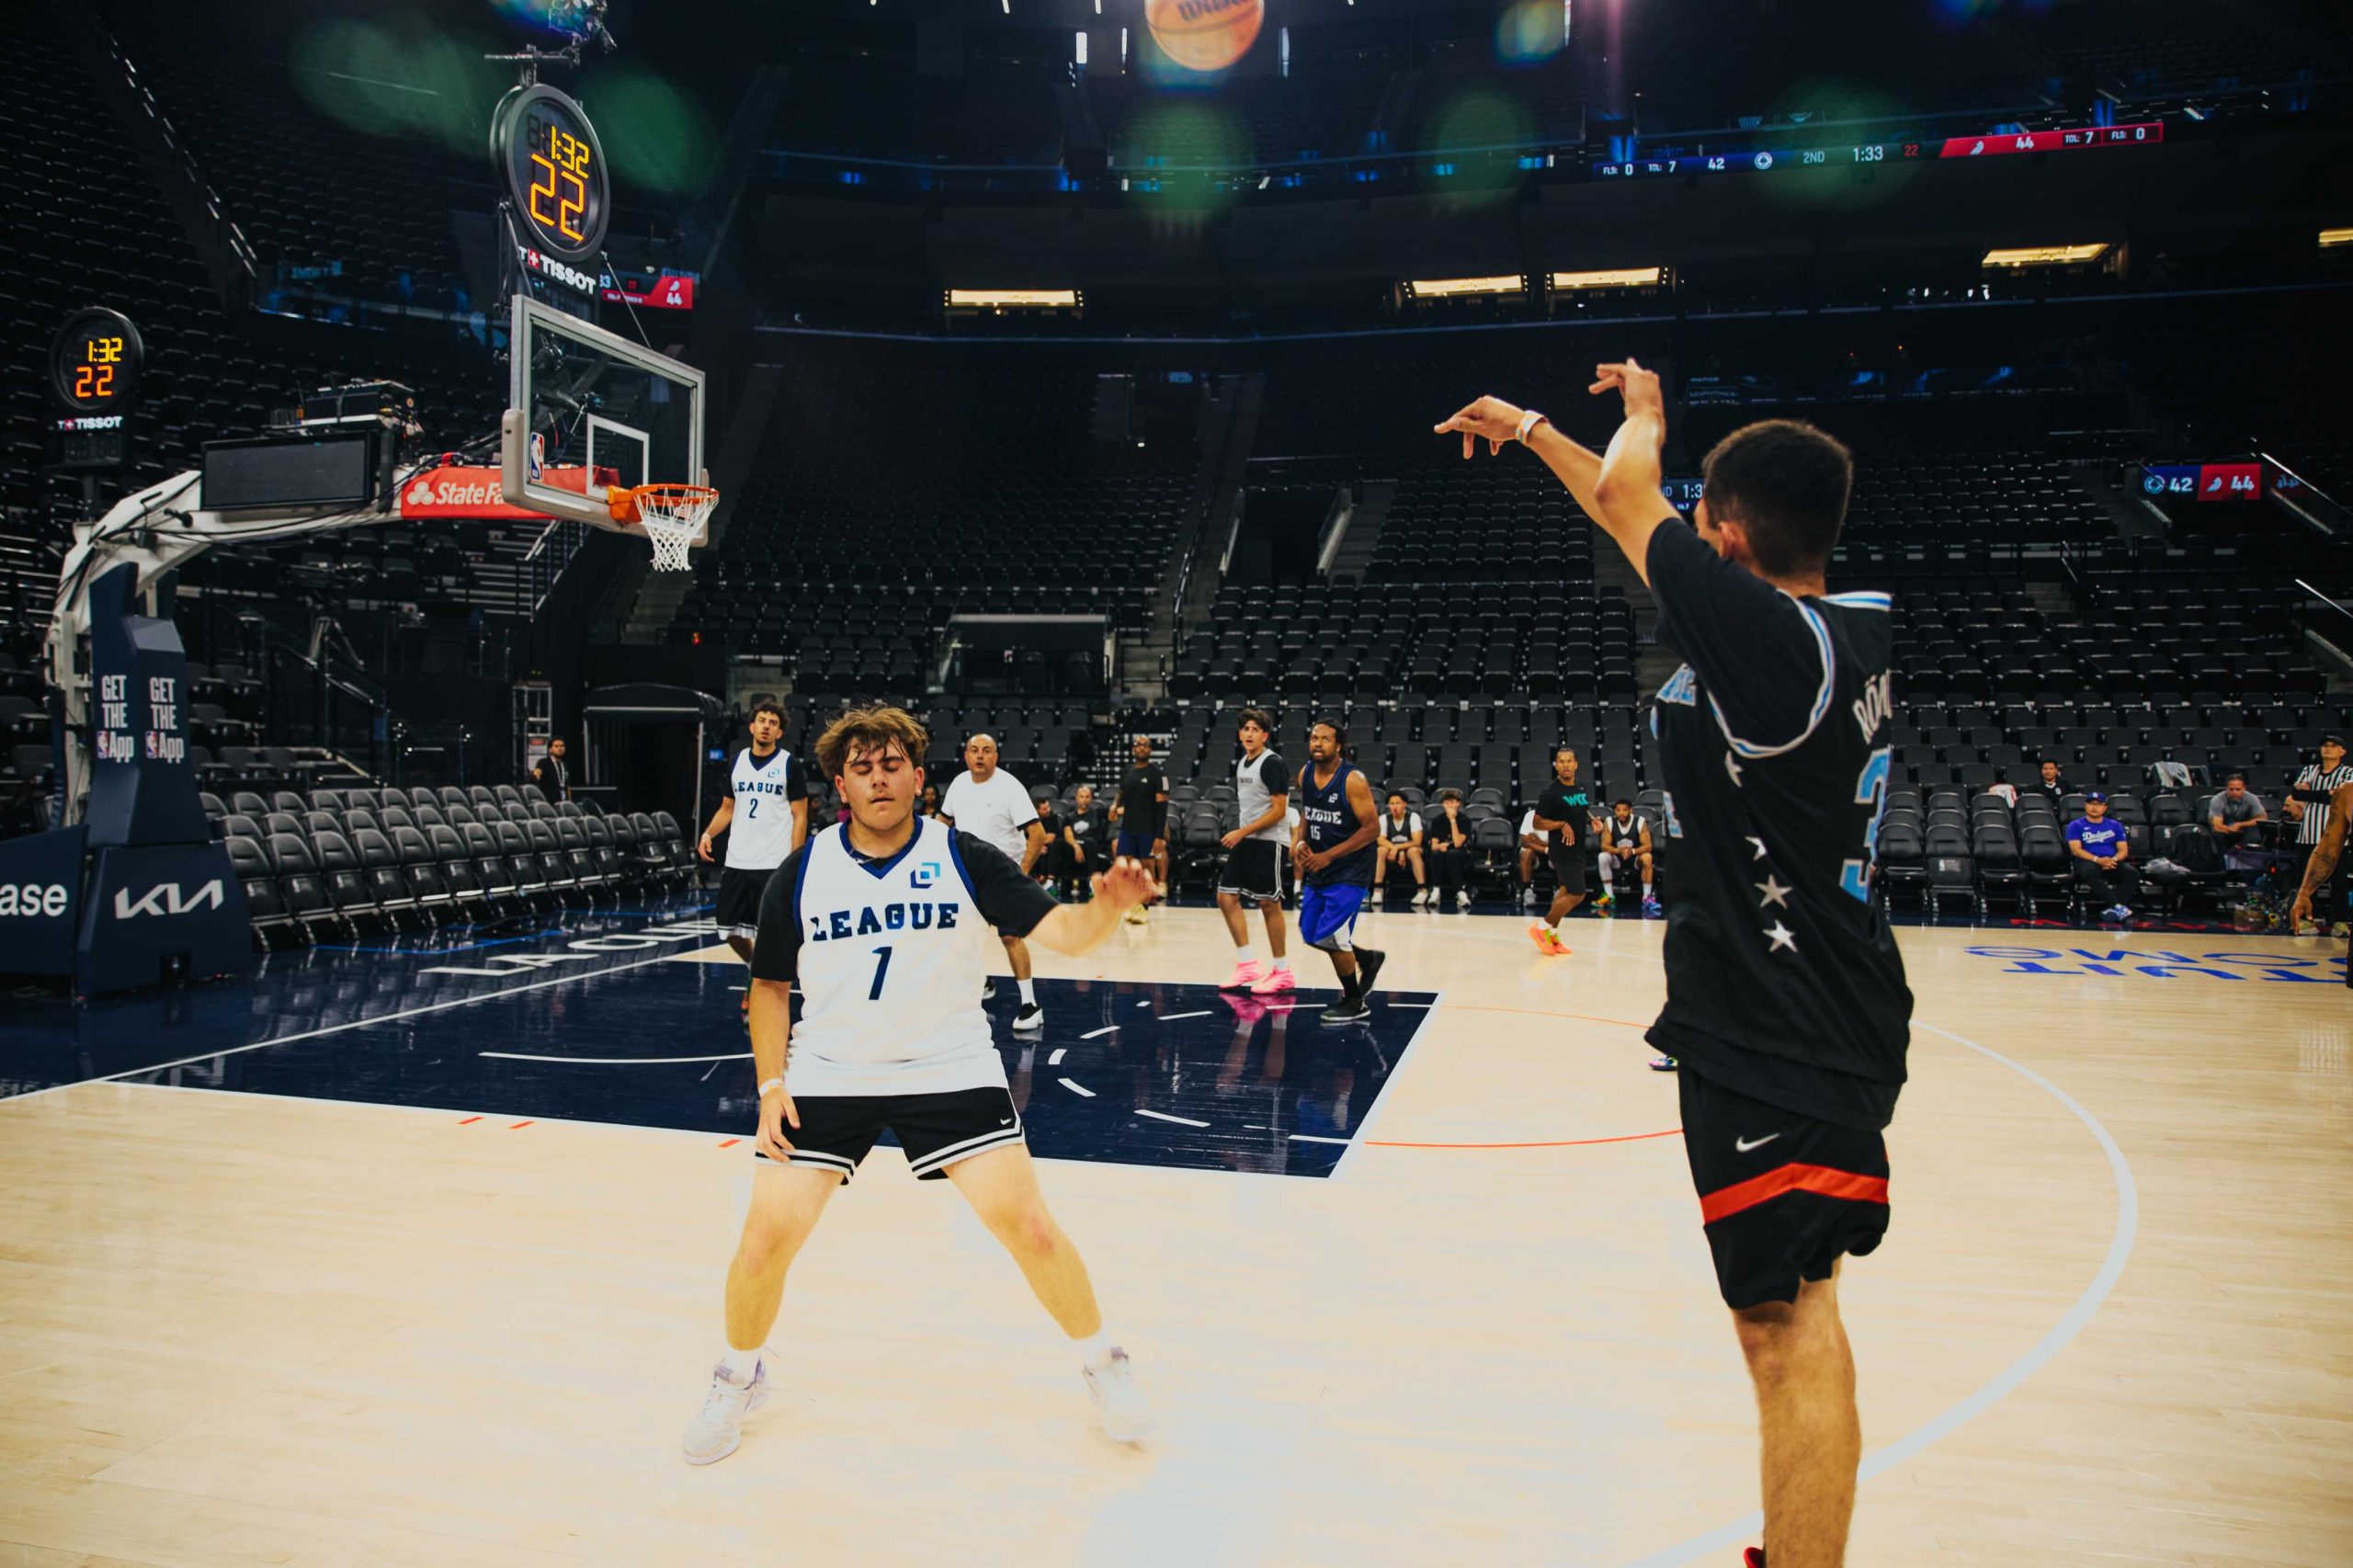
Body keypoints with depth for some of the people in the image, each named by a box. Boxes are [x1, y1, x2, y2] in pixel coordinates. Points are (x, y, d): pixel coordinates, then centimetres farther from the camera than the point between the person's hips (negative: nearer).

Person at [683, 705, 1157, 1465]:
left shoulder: (965, 858, -9)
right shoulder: (801, 873, -3)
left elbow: (1061, 931, -18)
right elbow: (770, 983, 8)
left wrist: (1106, 905, -40)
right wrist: (771, 1085, -2)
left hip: (951, 1069, -1)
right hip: (826, 1077, 2)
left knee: (1030, 1229, -8)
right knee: (766, 1238, -3)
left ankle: (1102, 1363, 19)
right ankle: (740, 1376, 29)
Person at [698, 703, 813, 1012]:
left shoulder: (789, 764, -3)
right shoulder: (738, 761, 11)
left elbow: (800, 816, -3)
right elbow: (727, 808, 18)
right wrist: (709, 833, -1)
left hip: (774, 864, -5)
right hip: (736, 861, 5)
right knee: (730, 930, 8)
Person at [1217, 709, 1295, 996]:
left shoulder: (1272, 764, -13)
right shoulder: (1242, 764, 12)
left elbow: (1279, 810, -17)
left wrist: (1242, 832, -19)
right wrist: (1239, 835, 19)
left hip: (1266, 842, -9)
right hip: (1244, 841, 9)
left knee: (1269, 904, -3)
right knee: (1226, 897, 6)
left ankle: (1282, 972, 8)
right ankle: (1248, 964, 14)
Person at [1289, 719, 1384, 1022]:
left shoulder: (1353, 780, -19)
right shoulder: (1305, 775, 2)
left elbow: (1372, 829, -19)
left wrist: (1328, 856, -20)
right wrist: (1299, 841, -2)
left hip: (1349, 872, -7)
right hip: (1317, 870, 7)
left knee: (1329, 936, -10)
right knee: (1311, 935, 10)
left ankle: (1355, 1002, 12)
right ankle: (1368, 959, 36)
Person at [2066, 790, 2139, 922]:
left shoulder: (2115, 826, 21)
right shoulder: (2076, 826, 11)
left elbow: (2124, 850, 12)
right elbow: (2076, 850, -2)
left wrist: (2113, 860, -12)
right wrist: (2098, 860, -19)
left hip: (2113, 863, 3)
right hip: (2088, 861, -3)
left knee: (2132, 873, -29)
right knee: (2089, 872, -40)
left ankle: (2113, 909, -41)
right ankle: (2118, 906, -46)